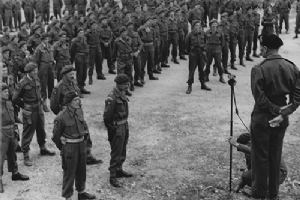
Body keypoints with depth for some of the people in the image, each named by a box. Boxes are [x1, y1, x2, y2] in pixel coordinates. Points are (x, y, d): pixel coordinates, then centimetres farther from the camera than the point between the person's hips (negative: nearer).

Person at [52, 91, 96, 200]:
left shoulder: (79, 111, 0)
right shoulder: (62, 117, -21)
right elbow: (56, 135, -9)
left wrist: (85, 136, 15)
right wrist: (62, 148, -1)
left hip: (81, 144, 7)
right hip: (69, 147, -7)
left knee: (81, 170, 20)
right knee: (69, 172, 3)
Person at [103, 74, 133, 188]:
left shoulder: (122, 94, 6)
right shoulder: (112, 99, -24)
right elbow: (107, 117, -20)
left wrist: (126, 126, 18)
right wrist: (111, 130, -15)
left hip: (124, 126, 9)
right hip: (116, 128, -9)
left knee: (122, 151, 21)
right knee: (116, 153, -1)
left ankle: (119, 170, 37)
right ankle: (112, 177, 8)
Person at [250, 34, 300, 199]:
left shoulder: (258, 70, -18)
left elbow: (260, 99, -20)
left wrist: (276, 109, -9)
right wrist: (283, 113, -9)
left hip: (262, 119, -5)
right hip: (281, 120, 5)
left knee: (260, 157, 11)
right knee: (275, 157, 18)